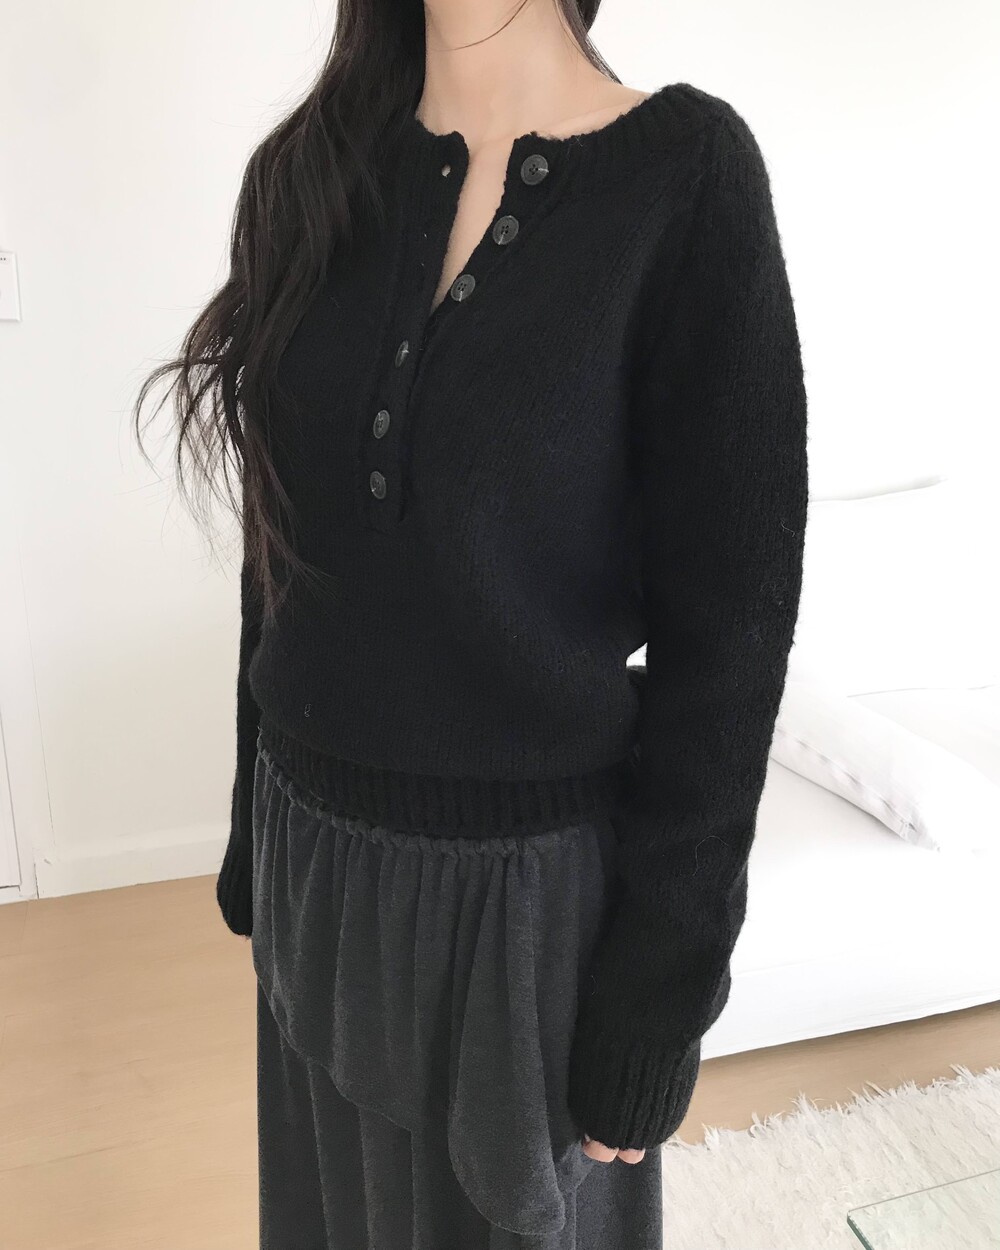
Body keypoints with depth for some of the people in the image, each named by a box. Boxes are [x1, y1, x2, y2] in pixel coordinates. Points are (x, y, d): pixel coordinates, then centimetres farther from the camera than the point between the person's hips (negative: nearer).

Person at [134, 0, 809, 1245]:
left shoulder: (685, 170, -14)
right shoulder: (309, 172, 0)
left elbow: (727, 624, -14)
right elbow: (284, 555, 6)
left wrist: (657, 997, -11)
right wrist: (257, 834, 12)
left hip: (529, 876, -4)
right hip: (321, 858, 5)